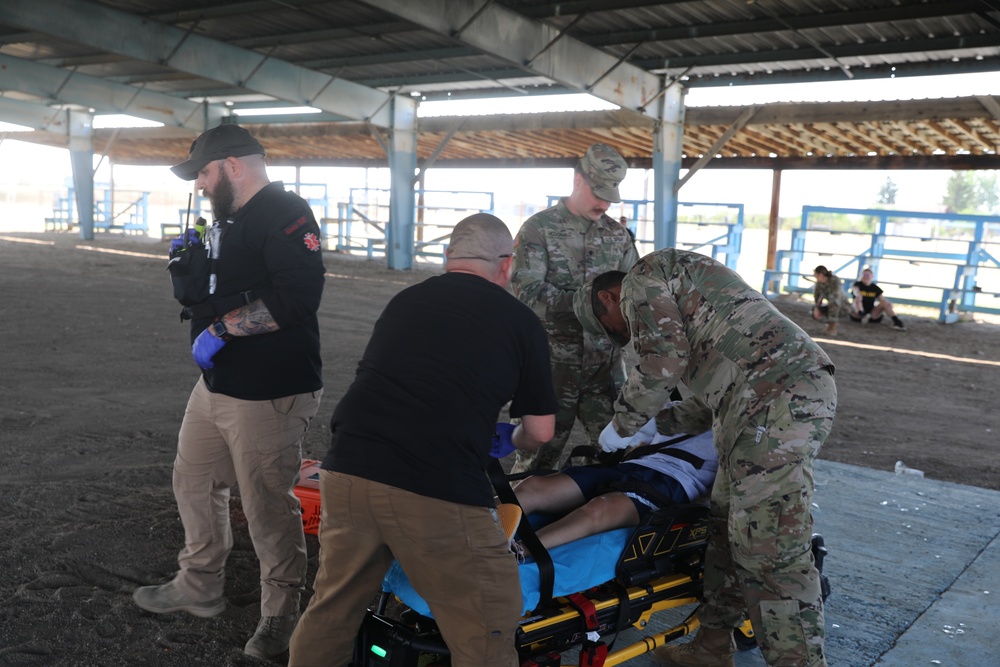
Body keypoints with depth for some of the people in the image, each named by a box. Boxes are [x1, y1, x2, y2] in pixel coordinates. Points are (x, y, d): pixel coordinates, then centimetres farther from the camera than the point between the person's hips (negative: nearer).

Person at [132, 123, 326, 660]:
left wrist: (221, 329, -23)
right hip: (216, 384, 10)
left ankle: (280, 616, 19)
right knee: (193, 480, 21)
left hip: (267, 395, -10)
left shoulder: (285, 213, -16)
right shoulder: (227, 218, 17)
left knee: (268, 506, 0)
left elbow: (298, 296, -28)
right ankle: (198, 587, 40)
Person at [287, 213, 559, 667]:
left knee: (331, 610, 23)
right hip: (438, 492, -5)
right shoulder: (521, 321, 7)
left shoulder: (403, 301, 18)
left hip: (347, 471, 5)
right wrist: (508, 441, 37)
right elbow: (540, 433, 13)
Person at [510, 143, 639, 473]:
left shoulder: (617, 234, 11)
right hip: (552, 364, -4)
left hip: (603, 364, 4)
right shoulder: (539, 228, -4)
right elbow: (527, 291, -14)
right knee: (540, 453, 3)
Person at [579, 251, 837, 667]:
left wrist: (622, 426, 5)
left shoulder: (642, 278, 5)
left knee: (770, 549, -9)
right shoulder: (680, 274, 33)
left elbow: (663, 362, -9)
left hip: (778, 400, -11)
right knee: (727, 527, 15)